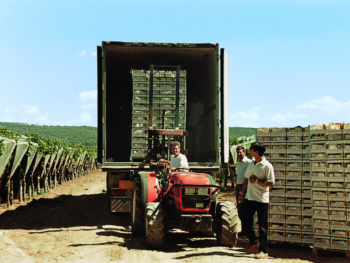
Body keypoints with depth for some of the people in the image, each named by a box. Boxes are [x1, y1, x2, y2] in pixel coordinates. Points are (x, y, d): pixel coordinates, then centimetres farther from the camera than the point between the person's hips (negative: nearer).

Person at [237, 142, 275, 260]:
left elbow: (271, 183, -15)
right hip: (249, 198, 7)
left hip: (262, 200, -7)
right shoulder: (251, 164, 9)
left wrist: (257, 181, -21)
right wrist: (241, 192, 16)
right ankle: (254, 241, 35)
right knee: (247, 223, 12)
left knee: (262, 226, 1)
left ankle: (263, 251, 10)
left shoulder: (267, 166, -12)